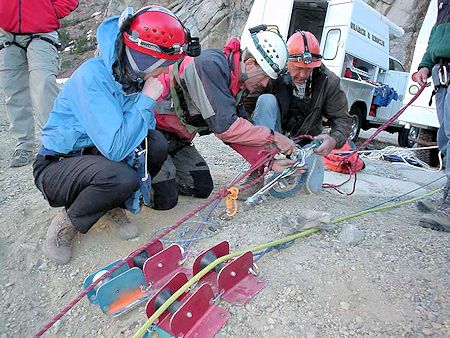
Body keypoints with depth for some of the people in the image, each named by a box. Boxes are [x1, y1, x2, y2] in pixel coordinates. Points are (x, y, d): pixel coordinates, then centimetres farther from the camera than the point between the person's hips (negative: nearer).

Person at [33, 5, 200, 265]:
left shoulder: (134, 75, -6)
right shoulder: (92, 77, -28)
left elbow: (145, 127, 0)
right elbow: (115, 149, -35)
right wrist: (146, 99, -28)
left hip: (95, 154, 6)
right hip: (56, 167, -6)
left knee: (156, 144, -16)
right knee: (122, 177, -35)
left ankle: (115, 207, 4)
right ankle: (65, 225, -5)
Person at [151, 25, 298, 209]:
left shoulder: (237, 82, 1)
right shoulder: (211, 65, -27)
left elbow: (238, 129, 3)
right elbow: (225, 126, -33)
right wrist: (273, 137, -24)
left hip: (174, 137, 9)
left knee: (203, 188, 7)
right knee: (165, 199, -13)